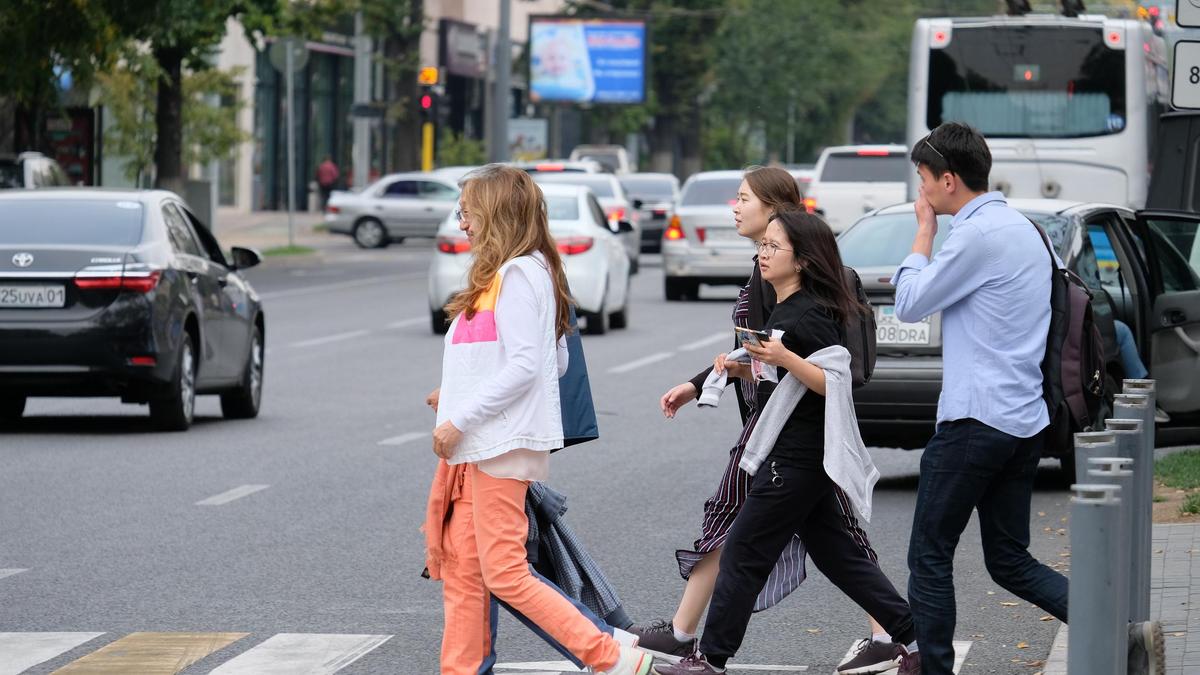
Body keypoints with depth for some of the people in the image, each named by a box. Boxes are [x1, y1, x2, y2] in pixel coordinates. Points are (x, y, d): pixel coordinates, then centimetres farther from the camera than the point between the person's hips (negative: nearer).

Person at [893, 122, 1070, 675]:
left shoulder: (978, 235, -14)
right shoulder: (1022, 228, 16)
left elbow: (909, 304, -6)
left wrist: (924, 231, 2)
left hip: (977, 418, -9)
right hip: (1025, 420, 9)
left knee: (930, 556, 0)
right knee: (1009, 561, 11)